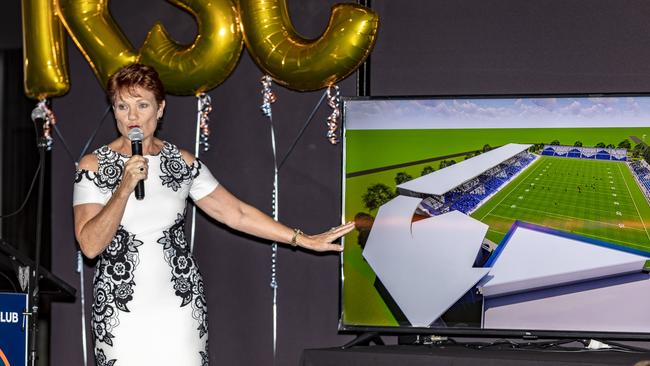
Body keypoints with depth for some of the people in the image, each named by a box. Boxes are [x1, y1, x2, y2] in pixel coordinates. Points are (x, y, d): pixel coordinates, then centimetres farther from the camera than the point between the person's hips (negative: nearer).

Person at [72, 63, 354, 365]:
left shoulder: (183, 162, 3)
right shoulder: (93, 166, -5)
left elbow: (236, 213, 6)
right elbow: (90, 245, -13)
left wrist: (304, 240, 4)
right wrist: (125, 188, -23)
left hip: (180, 306, 2)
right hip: (120, 311, -2)